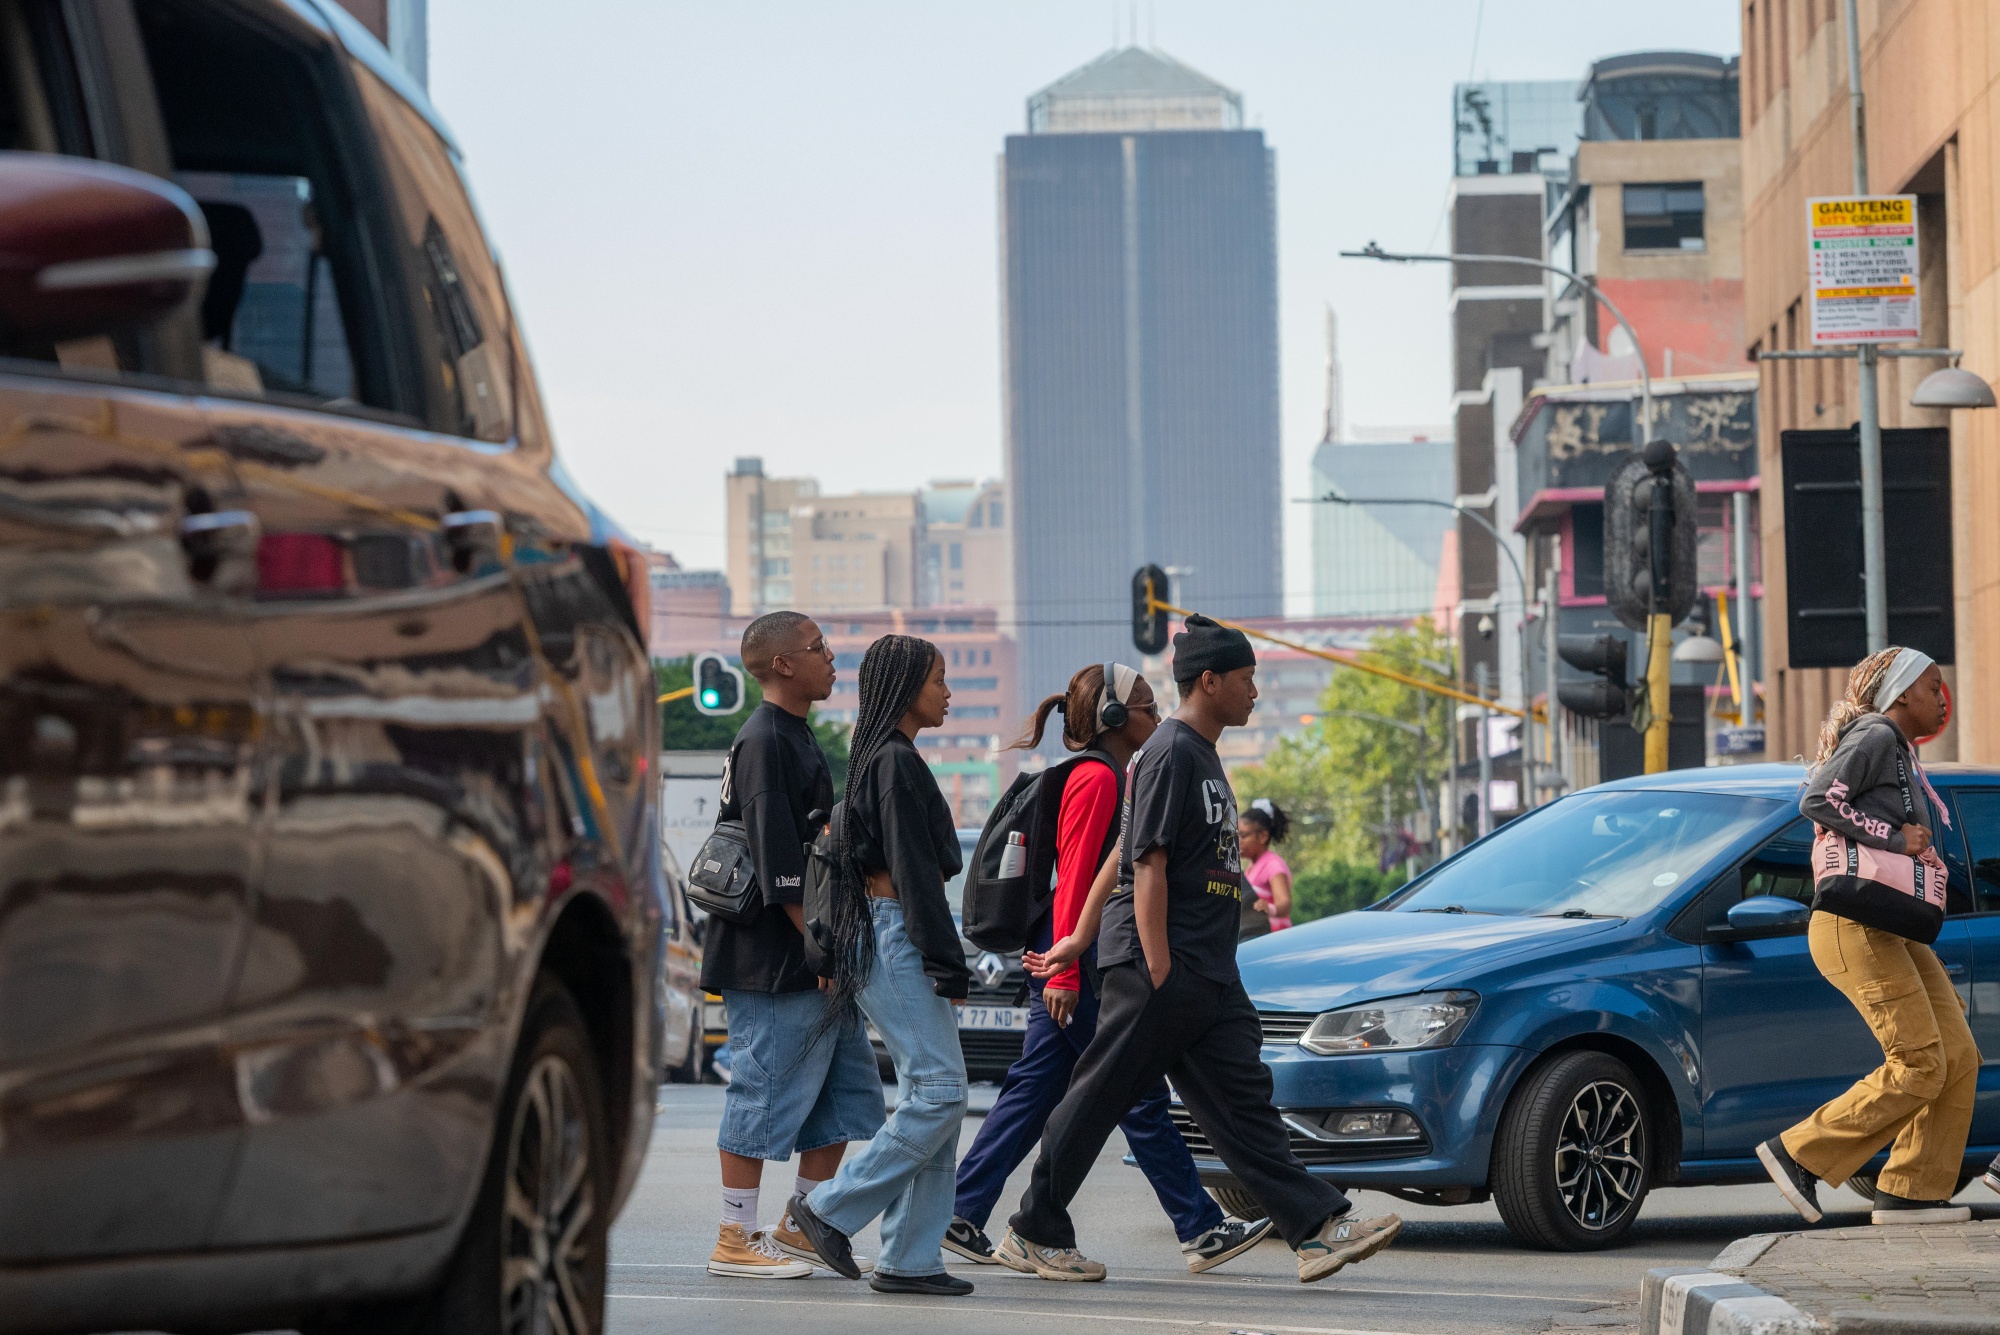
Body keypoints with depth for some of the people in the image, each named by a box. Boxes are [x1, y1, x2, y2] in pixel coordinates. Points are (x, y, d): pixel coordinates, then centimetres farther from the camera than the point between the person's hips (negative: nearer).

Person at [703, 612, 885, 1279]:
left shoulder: (797, 737, 18)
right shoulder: (764, 741, -14)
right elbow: (778, 865, -20)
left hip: (820, 964, 10)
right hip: (773, 965, -10)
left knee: (846, 1094, 11)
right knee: (765, 1094, -5)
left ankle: (800, 1227, 17)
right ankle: (737, 1241, 1)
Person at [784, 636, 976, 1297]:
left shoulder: (883, 759, 18)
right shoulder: (896, 762, -12)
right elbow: (913, 869, -16)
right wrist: (947, 961, -16)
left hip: (881, 933, 10)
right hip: (896, 936, -10)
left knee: (933, 1095, 6)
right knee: (939, 1090, -12)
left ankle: (909, 1258, 4)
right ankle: (830, 1209, -6)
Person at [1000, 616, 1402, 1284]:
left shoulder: (1203, 755, 19)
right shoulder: (1171, 754, -12)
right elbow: (1148, 866, -17)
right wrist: (1159, 973, -21)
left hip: (1209, 976, 10)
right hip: (1159, 964, -10)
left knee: (1241, 1098, 2)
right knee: (1099, 1098, -2)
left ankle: (1320, 1228, -6)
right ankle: (1033, 1234, 7)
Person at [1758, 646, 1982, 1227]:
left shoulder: (1903, 757, 22)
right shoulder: (1874, 737, -7)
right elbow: (1816, 802, -19)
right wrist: (1894, 838, -18)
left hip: (1893, 933, 10)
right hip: (1853, 926, -10)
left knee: (1959, 1058, 1)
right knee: (1919, 1066, -14)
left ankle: (1912, 1191, 2)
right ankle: (1799, 1155, -9)